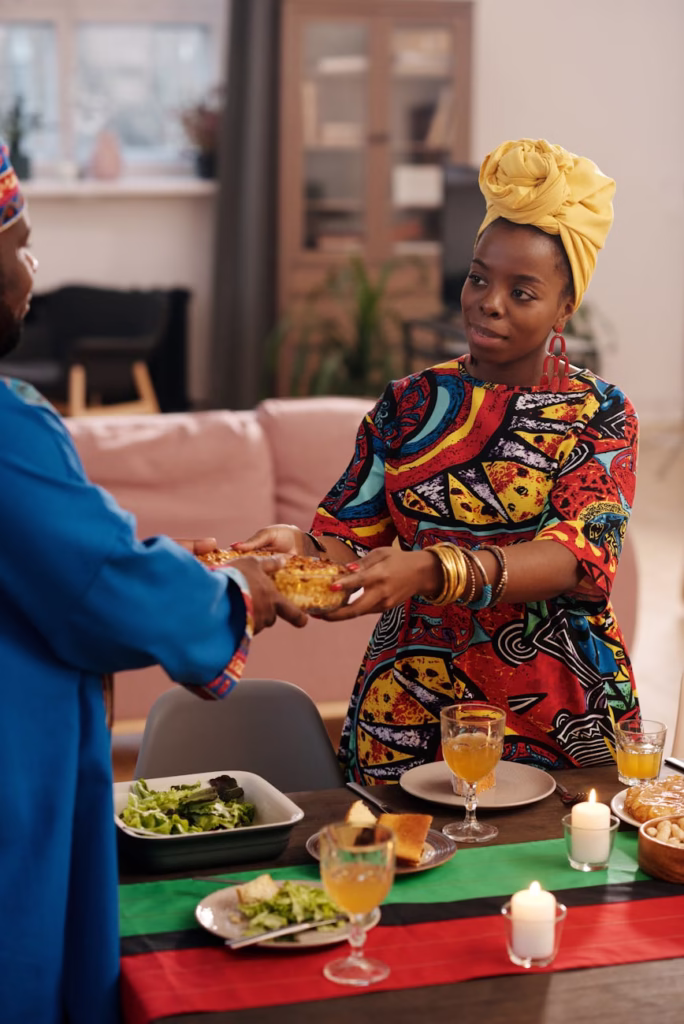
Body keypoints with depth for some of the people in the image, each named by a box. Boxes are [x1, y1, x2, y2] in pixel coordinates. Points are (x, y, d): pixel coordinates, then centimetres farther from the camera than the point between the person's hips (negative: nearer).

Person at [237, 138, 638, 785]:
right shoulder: (408, 405, 6)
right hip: (410, 707, 2)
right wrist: (301, 548, -23)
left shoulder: (600, 416, -2)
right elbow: (347, 534, 1)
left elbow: (581, 552, -17)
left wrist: (432, 571, -32)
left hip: (560, 711, -1)